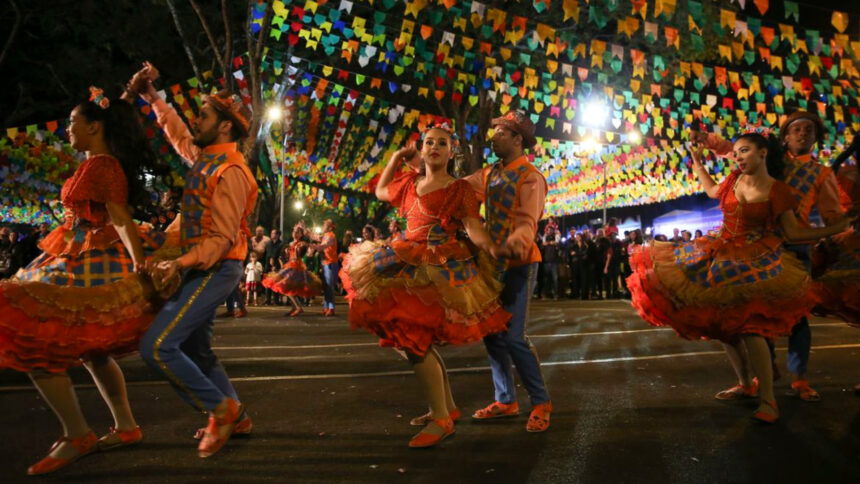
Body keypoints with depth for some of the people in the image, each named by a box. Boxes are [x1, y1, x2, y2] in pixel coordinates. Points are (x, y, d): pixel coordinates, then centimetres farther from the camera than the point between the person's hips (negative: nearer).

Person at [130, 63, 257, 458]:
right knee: (194, 350, 16)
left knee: (157, 347, -15)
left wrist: (181, 263, -32)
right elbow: (177, 133, 31)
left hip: (214, 270, -10)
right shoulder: (203, 158, 9)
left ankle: (221, 409, -3)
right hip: (200, 267, 10)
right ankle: (235, 418, 27)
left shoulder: (229, 172, -18)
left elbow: (222, 238, -22)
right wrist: (152, 96, 27)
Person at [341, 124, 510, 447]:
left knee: (414, 338, -16)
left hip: (438, 268, -7)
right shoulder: (410, 183, 16)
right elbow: (381, 191, 34)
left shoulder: (458, 189, -2)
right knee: (416, 340, 11)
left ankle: (441, 419, -8)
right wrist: (395, 159, 24)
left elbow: (474, 229, -14)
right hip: (408, 264, 7)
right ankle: (448, 406, 25)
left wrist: (494, 248, -33)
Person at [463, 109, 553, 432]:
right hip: (493, 263, 8)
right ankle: (506, 401, 23)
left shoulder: (530, 178, -12)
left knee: (513, 337, -12)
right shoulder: (490, 175, 13)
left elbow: (528, 222, -23)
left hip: (518, 264, -8)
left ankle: (541, 402, 5)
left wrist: (517, 240, -44)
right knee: (492, 334, 10)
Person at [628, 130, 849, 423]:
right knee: (723, 324, 7)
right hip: (723, 256, 6)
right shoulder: (735, 179, 4)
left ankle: (768, 399, -11)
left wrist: (839, 228, -12)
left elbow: (793, 232, -5)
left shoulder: (778, 192, -9)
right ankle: (746, 384, 25)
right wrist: (697, 162, 27)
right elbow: (713, 191, 26)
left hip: (756, 262, -6)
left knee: (748, 326, -20)